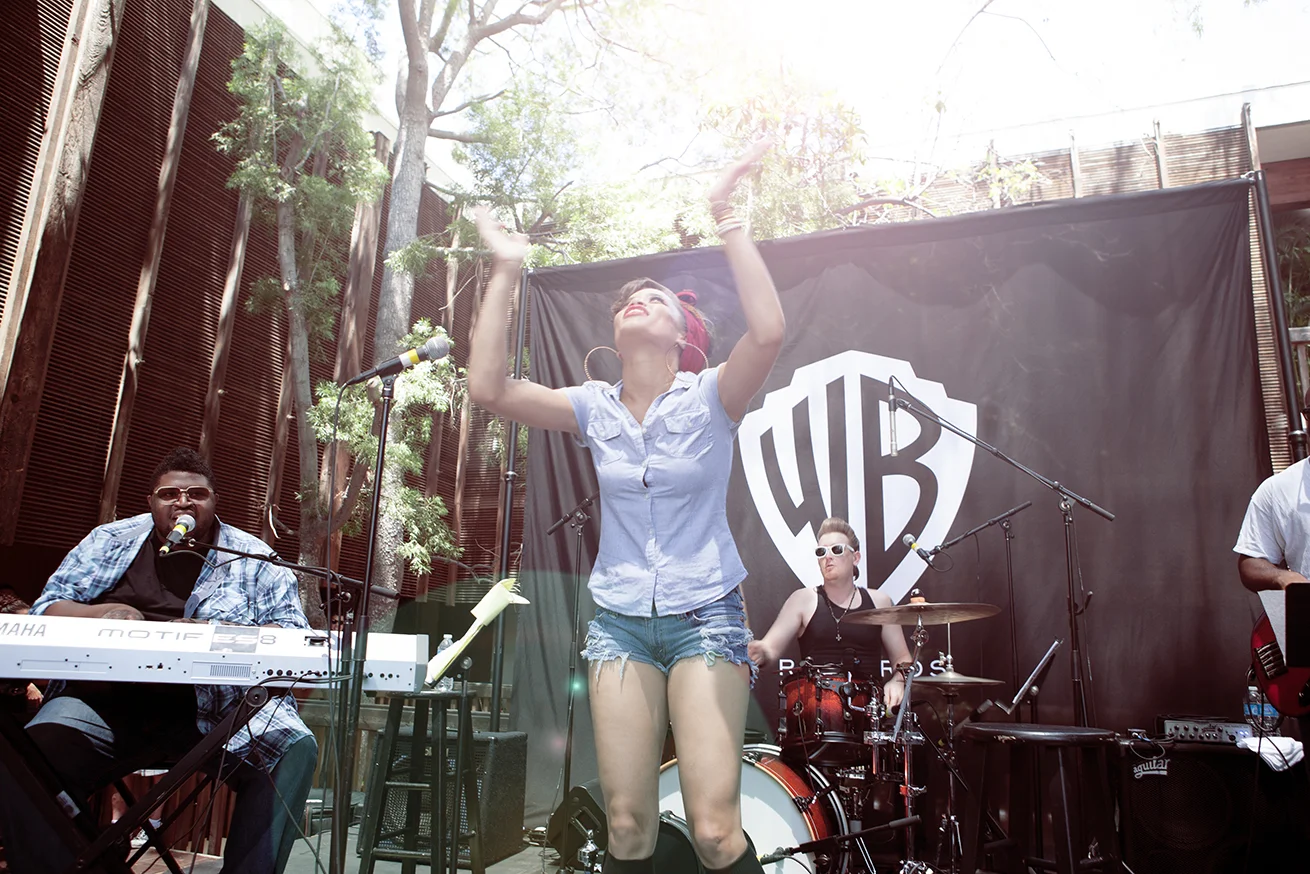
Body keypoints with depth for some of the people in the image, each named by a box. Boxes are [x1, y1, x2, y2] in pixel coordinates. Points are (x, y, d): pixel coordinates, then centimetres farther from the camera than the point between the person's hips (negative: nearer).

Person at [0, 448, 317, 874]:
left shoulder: (254, 558, 8)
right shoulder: (110, 541, 16)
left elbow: (294, 636, 3)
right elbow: (46, 609, 13)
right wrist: (104, 613, -10)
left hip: (216, 712, -1)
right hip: (106, 705, 2)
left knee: (295, 748, -27)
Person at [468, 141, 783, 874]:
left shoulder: (708, 397, -6)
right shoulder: (595, 408, 3)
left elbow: (769, 332, -27)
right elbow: (489, 388, -8)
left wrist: (729, 221, -22)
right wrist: (506, 275, -7)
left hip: (705, 616, -3)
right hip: (620, 620, 3)